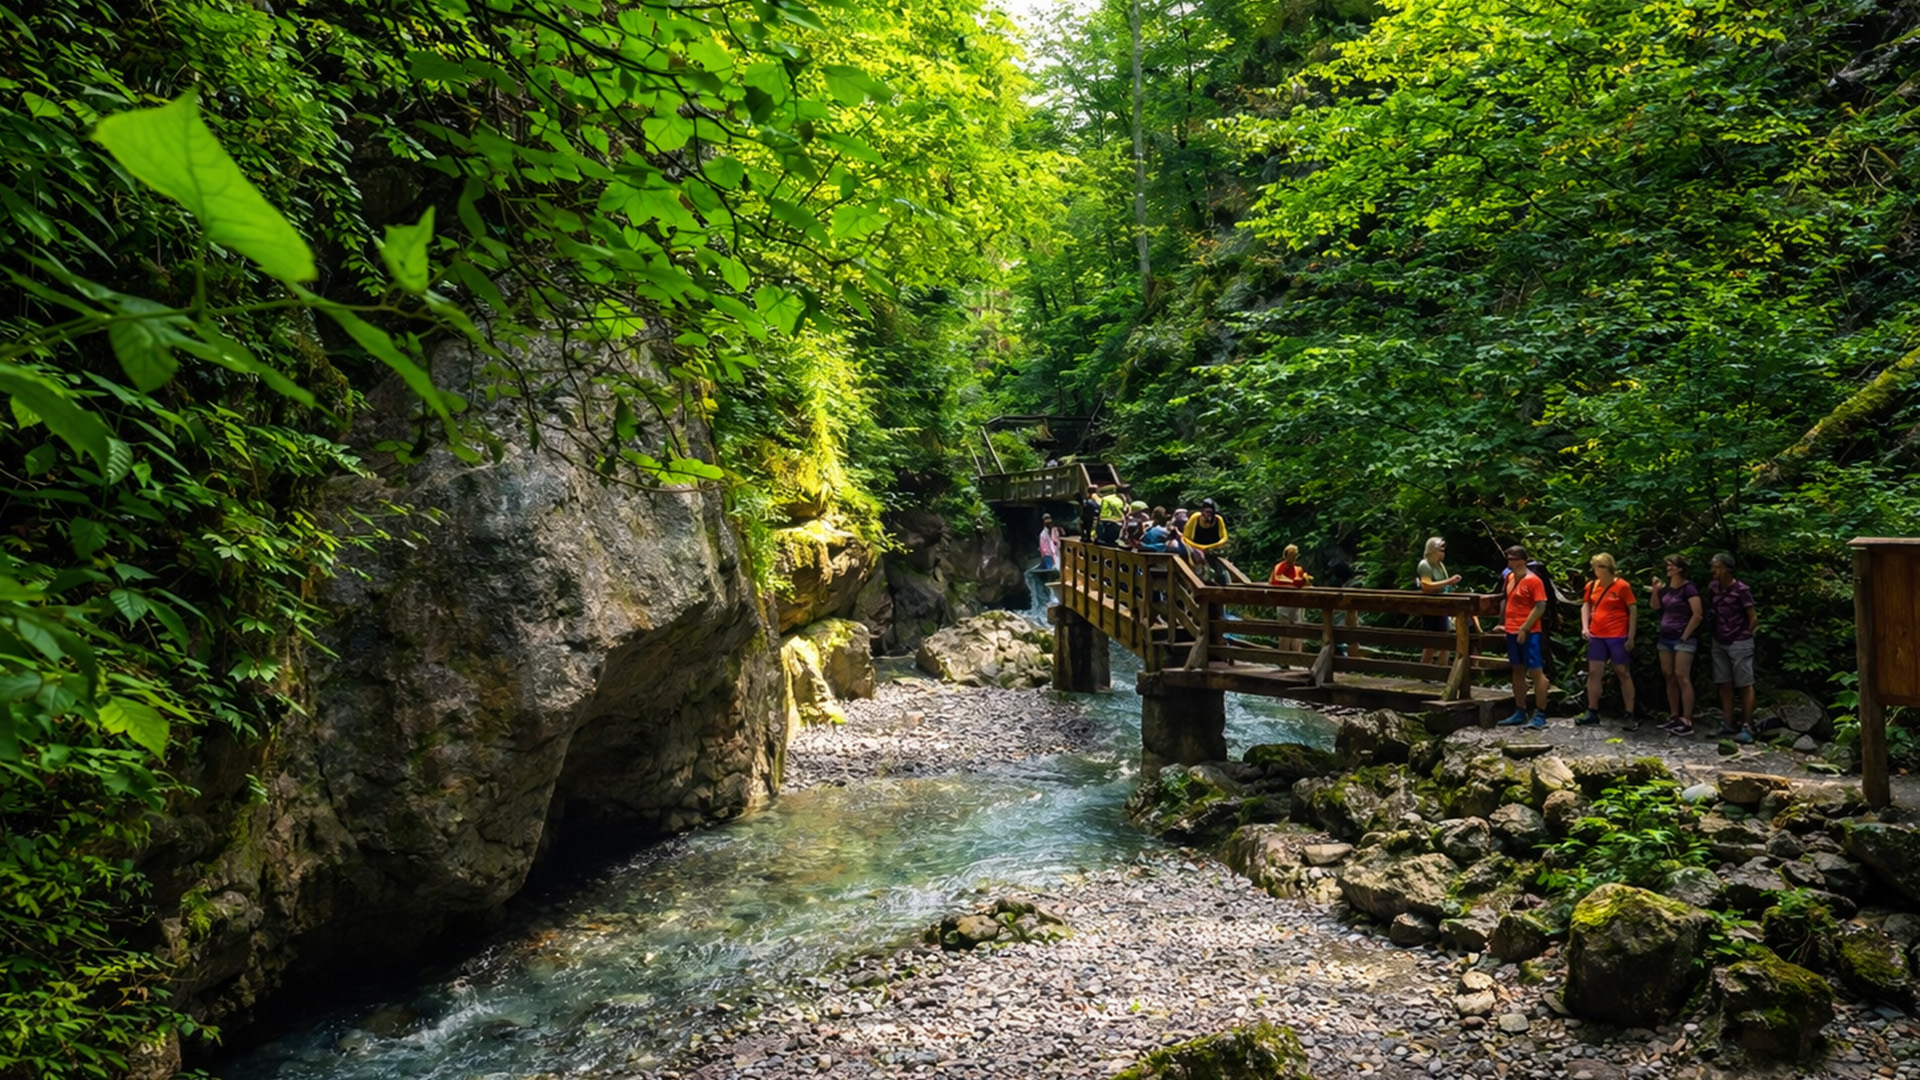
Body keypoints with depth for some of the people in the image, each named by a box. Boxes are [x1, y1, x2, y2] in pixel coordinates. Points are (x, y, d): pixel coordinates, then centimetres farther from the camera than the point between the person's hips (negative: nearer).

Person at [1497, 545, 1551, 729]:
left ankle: (1540, 715, -3)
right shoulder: (1510, 577, 12)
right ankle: (1520, 712, 20)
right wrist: (1502, 624, 16)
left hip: (1528, 633, -9)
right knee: (1518, 671, 13)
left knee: (1535, 672, -5)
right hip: (1512, 632, 9)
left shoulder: (1533, 580, -11)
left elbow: (1540, 607, -16)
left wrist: (1524, 628, -19)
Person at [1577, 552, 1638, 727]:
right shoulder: (1592, 586, 5)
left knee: (1623, 673, 2)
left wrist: (1631, 637, -9)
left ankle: (1631, 715, 8)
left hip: (1617, 636, -5)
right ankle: (1592, 712, 13)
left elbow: (1633, 610, -7)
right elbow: (1585, 606, 15)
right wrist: (1585, 627, 1)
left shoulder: (1622, 586, -9)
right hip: (1596, 636, 5)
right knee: (1594, 672, 6)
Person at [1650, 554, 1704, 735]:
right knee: (1668, 677, 8)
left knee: (1682, 677, -11)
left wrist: (1685, 635, -13)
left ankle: (1687, 721, -9)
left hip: (1682, 639, -8)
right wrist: (1655, 590, 0)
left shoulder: (1688, 588, -12)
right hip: (1665, 637, 8)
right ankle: (1674, 717, 15)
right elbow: (1655, 606, 16)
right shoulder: (1667, 587, 10)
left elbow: (1698, 615, -16)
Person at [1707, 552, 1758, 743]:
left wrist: (1744, 636, -2)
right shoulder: (1712, 587, 4)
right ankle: (1728, 724, 16)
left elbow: (1754, 618, -9)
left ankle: (1747, 727, 2)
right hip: (1719, 643, 6)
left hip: (1739, 644, -6)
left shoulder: (1741, 589, -14)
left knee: (1745, 685, 0)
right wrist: (1717, 632, 11)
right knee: (1725, 685, 10)